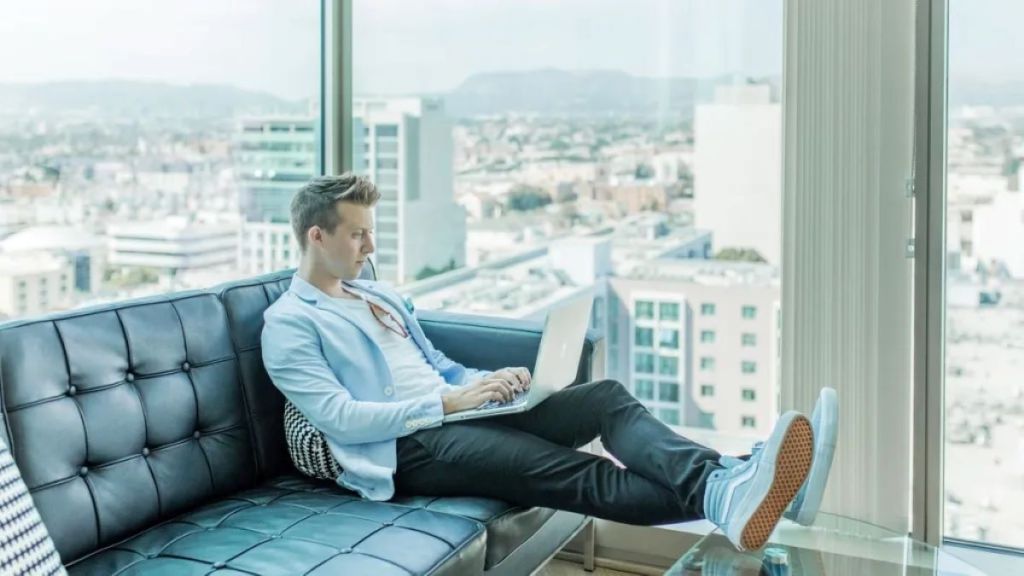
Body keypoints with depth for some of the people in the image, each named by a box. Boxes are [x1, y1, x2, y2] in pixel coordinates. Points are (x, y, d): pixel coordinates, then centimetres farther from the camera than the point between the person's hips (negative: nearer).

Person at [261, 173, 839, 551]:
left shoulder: (380, 296, 23)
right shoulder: (288, 324, -2)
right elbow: (342, 419, -14)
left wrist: (488, 380, 3)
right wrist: (448, 402, -16)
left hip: (454, 411, 7)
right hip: (406, 447, -7)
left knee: (607, 396, -16)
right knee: (566, 470, -31)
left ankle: (724, 481, -39)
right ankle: (715, 500, -49)